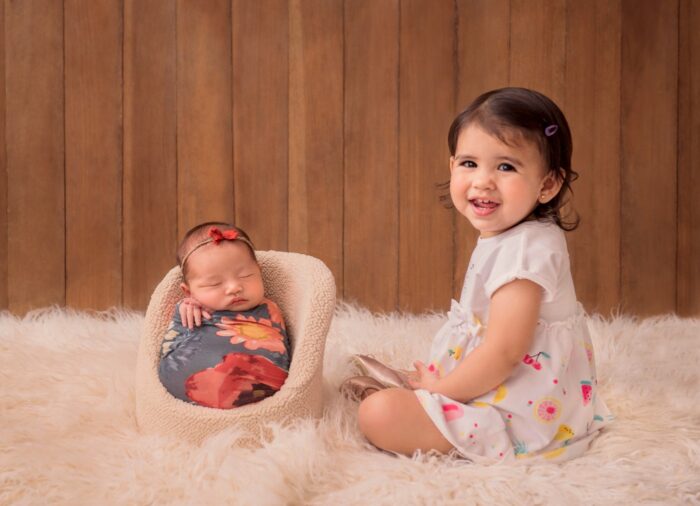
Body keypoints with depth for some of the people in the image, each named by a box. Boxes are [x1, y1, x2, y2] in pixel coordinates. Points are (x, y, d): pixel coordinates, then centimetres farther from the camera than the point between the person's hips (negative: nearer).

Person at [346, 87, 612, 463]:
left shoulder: (524, 250, -25)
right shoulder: (504, 239, 8)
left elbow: (503, 352, -28)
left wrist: (441, 388, -15)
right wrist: (436, 381, 13)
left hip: (520, 416, -11)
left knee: (379, 413, -21)